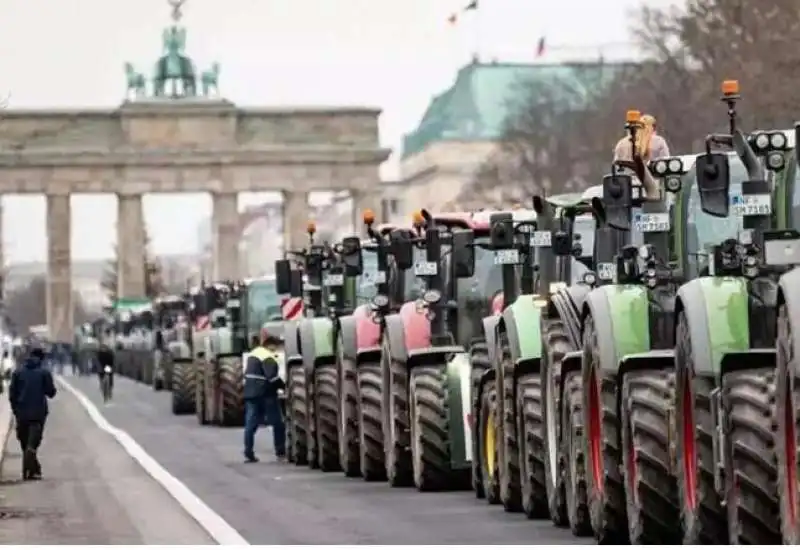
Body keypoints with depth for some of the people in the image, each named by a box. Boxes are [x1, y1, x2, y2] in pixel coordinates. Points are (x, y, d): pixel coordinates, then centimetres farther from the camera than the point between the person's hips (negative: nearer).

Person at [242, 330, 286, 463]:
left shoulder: (253, 353, 15)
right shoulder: (268, 357, -15)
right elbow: (272, 377, -24)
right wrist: (284, 386, -14)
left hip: (250, 392, 8)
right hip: (265, 394, -8)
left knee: (251, 424, 5)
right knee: (277, 423, 3)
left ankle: (248, 454, 0)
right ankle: (280, 452, 5)